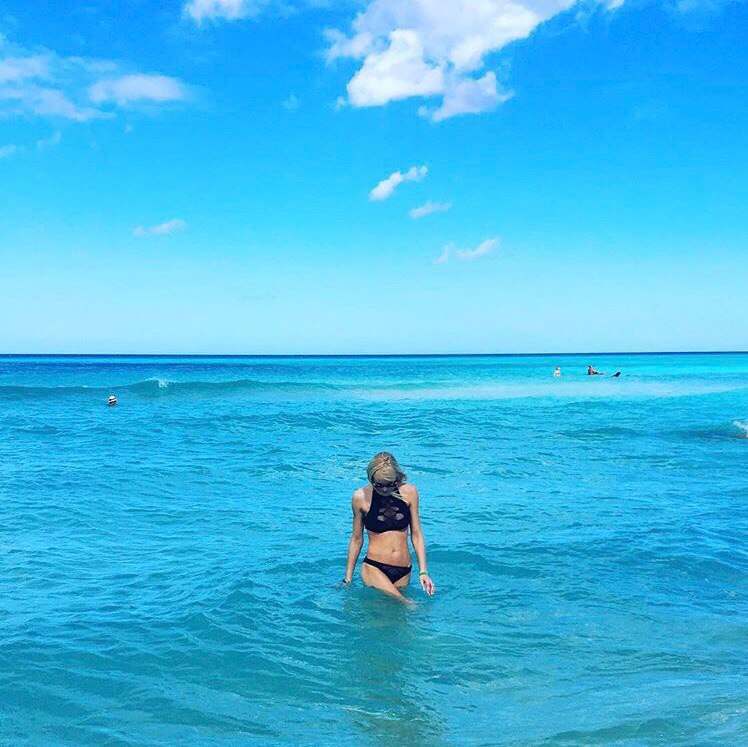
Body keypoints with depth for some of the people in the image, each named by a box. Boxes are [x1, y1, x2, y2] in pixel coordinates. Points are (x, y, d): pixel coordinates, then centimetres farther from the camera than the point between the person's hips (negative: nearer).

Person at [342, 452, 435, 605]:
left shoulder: (409, 492, 0)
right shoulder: (361, 497, -4)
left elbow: (416, 535, 7)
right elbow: (356, 540, 6)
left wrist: (423, 572, 1)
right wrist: (348, 579, 12)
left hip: (404, 571, 3)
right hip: (374, 568, -2)